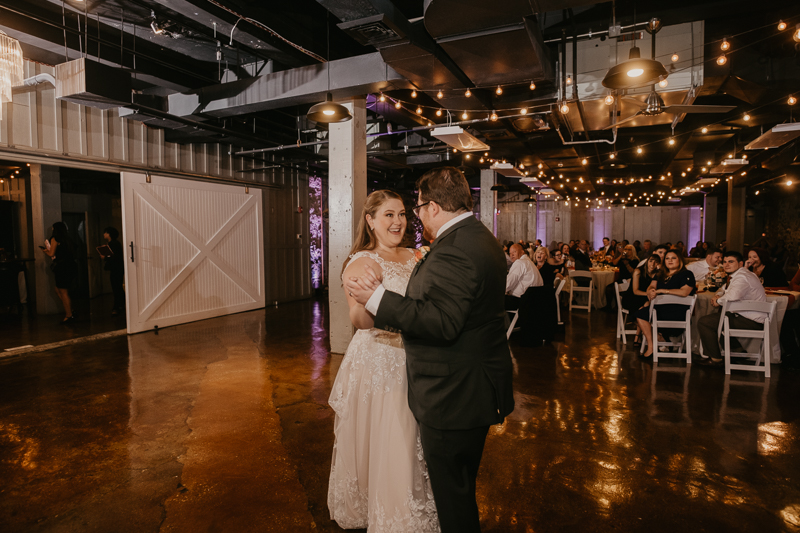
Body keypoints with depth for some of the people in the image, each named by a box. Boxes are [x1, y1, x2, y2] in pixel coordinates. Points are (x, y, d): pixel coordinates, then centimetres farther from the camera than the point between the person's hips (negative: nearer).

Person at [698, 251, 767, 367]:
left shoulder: (741, 277, -19)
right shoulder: (736, 275, 16)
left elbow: (733, 295, -38)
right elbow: (724, 289, 29)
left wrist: (719, 301, -17)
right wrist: (717, 296, 4)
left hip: (751, 322, -11)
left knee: (703, 322, -11)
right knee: (711, 317, 26)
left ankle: (716, 359, -3)